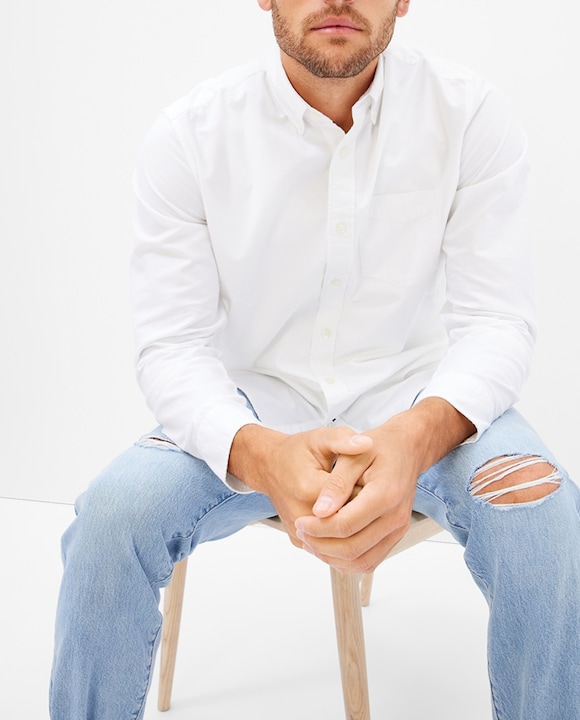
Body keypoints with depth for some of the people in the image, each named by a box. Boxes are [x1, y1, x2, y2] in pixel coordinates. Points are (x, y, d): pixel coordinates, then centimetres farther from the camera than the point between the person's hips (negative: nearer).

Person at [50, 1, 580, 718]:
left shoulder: (471, 113, -9)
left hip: (415, 396, 1)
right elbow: (172, 345, -12)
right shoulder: (189, 134, -10)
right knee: (115, 510, -26)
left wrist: (418, 436, -34)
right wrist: (259, 454, -35)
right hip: (254, 403, 0)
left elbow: (495, 320, -11)